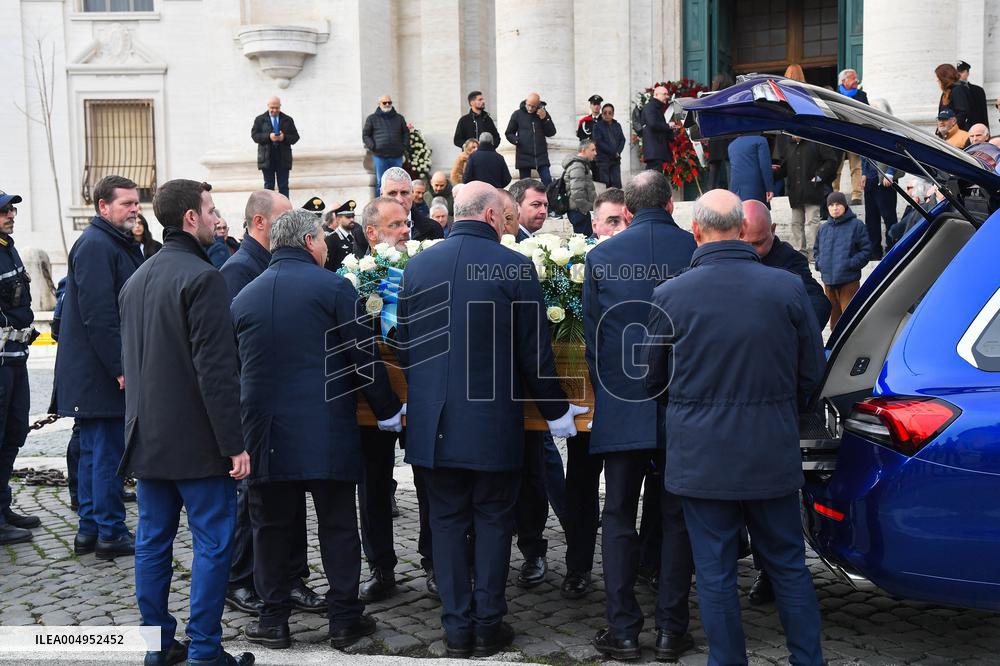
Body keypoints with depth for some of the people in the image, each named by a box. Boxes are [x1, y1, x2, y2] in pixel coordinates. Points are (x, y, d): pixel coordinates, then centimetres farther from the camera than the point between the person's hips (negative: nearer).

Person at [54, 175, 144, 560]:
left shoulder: (120, 245, 18)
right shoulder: (95, 245, -14)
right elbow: (98, 312, -22)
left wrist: (124, 362, 20)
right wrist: (120, 367, -22)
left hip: (99, 372, 10)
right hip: (100, 373, -10)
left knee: (95, 451, 14)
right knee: (108, 451, -4)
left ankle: (90, 529, 22)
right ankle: (111, 534, 3)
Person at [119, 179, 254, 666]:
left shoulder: (136, 281, 13)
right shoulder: (202, 277, -15)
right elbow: (216, 369, -20)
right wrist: (234, 443, -18)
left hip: (147, 437, 8)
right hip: (197, 439, -8)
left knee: (153, 541, 12)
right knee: (212, 543, -1)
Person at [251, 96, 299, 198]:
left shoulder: (288, 120, 9)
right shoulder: (260, 120, 6)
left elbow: (295, 137, 5)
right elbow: (254, 135, -4)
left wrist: (284, 137, -15)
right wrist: (268, 137, -19)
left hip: (283, 158, 1)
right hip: (267, 158, -1)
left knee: (283, 186, 3)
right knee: (269, 186, 5)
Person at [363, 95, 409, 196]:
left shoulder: (399, 118, 16)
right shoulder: (372, 118, 7)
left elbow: (406, 133, 18)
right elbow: (365, 135, 6)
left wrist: (405, 146, 2)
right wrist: (372, 147, -8)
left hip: (397, 156, 3)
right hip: (380, 157, -3)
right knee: (381, 183, -3)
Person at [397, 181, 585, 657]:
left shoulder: (417, 266, 2)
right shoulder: (515, 267, -10)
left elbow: (404, 346, 9)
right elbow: (535, 350, -6)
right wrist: (555, 410, 7)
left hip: (432, 421, 3)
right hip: (493, 421, -3)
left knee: (447, 521, 11)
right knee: (492, 520, 10)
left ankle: (457, 628, 16)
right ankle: (488, 626, 15)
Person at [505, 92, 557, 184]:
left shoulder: (543, 113, 8)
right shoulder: (517, 114, 3)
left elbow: (551, 133, 6)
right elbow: (509, 133, 8)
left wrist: (545, 119, -8)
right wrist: (516, 140, -13)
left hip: (541, 156, 1)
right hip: (523, 156, -1)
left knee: (548, 182, -6)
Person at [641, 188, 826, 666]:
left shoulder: (670, 294, -9)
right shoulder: (788, 287, -6)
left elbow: (653, 378, 2)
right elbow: (812, 371, 2)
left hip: (701, 457, -2)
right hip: (773, 451, 2)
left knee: (715, 572, 9)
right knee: (789, 564, 16)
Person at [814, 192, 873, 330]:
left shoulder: (856, 225, -3)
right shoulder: (824, 228, 11)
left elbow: (866, 250, -4)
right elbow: (816, 250, 24)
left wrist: (851, 263, -14)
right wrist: (819, 263, 5)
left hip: (849, 280, -5)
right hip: (828, 280, 5)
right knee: (834, 317, 13)